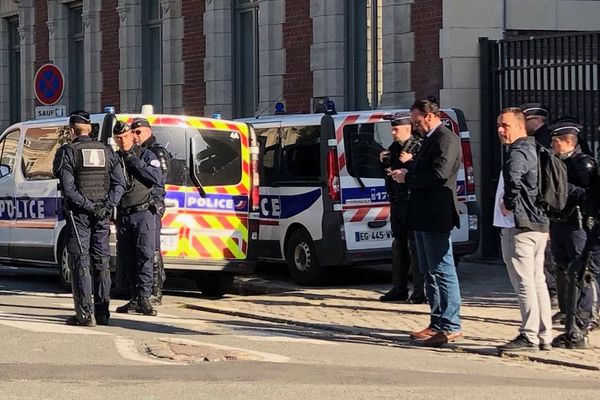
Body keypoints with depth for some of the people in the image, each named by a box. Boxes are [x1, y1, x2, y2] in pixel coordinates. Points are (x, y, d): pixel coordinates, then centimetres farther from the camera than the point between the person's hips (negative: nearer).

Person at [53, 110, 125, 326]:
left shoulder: (67, 152, -5)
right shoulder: (106, 151, 10)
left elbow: (68, 187, -15)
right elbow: (119, 183, 3)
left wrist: (88, 206, -13)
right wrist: (106, 205, -4)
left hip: (78, 214, -4)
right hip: (102, 216, 5)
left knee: (80, 262, -3)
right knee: (101, 262, 10)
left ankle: (85, 313, -8)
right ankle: (102, 312, 12)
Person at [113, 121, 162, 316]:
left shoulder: (145, 155, 3)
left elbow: (157, 177, -12)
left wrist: (134, 161, -13)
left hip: (143, 213, -4)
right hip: (123, 216, 4)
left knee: (145, 255, -13)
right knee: (125, 259, 5)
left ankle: (144, 297, -14)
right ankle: (134, 298, 11)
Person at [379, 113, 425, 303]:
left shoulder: (418, 147, -10)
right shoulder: (394, 147, 15)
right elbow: (388, 172, 24)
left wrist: (410, 162, -26)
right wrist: (383, 163, 5)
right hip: (397, 202, 9)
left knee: (414, 246, -7)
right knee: (399, 245, 13)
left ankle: (420, 291, -3)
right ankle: (399, 289, 21)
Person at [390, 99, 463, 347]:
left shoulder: (446, 139, -13)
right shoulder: (430, 140, 18)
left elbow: (439, 175, -24)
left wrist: (407, 178, -14)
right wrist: (406, 174, 4)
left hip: (436, 217, -11)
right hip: (423, 217, 11)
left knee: (443, 271, -8)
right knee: (430, 272, 15)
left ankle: (450, 327, -5)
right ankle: (437, 324, 21)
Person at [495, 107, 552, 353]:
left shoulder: (517, 153, -14)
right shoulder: (534, 149, 17)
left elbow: (513, 179, -36)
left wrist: (508, 204, -19)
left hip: (521, 225, -10)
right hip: (540, 224, 10)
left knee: (523, 282, -8)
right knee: (538, 280, 13)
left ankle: (529, 336, -7)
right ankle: (544, 336, 17)